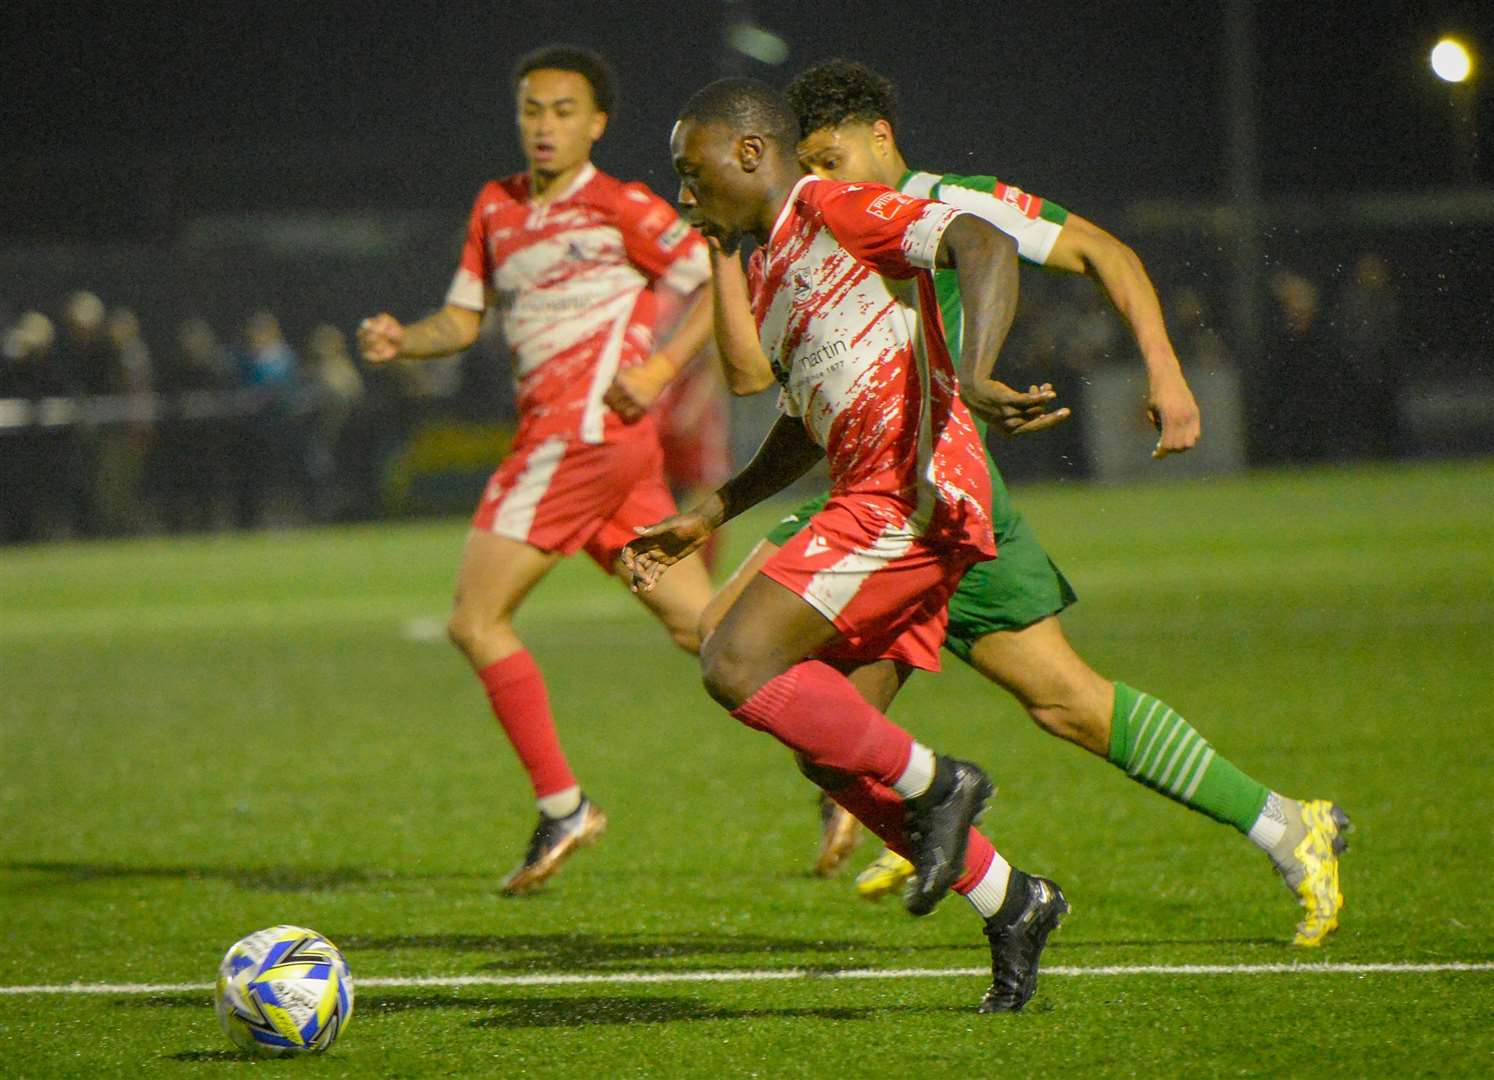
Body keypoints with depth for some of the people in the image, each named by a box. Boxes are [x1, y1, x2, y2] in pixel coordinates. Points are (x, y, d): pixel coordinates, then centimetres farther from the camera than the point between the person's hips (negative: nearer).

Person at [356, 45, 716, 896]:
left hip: (588, 426, -8)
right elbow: (464, 319, 20)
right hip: (557, 433, 8)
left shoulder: (621, 208, -4)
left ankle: (563, 807, -4)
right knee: (699, 626, 7)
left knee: (476, 621, -8)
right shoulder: (497, 209, 18)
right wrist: (403, 341, 0)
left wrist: (662, 365, -16)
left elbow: (723, 283, -4)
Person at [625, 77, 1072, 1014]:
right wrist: (708, 519, 33)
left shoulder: (834, 208, -4)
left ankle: (933, 785, -7)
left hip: (913, 495, -10)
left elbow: (984, 246, -20)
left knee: (738, 666, -18)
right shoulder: (768, 272, 24)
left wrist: (973, 376, -36)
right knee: (829, 751, 7)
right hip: (875, 505, 10)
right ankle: (1011, 905, 13)